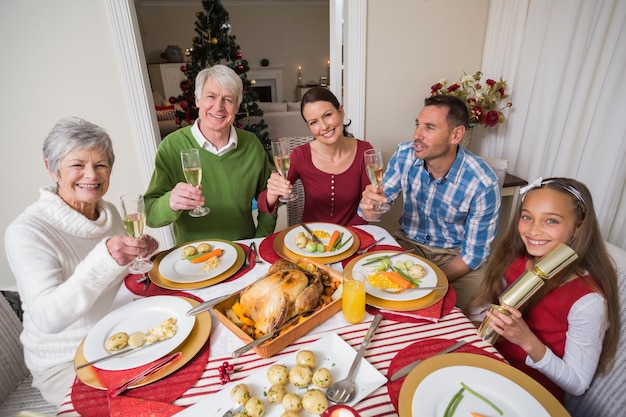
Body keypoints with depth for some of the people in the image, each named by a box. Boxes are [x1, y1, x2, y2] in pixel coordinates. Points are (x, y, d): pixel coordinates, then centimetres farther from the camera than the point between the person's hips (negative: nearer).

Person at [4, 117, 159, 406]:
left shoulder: (109, 211, 0)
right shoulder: (26, 231, -18)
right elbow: (47, 318, -27)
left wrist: (140, 253, -9)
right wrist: (105, 258, -41)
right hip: (67, 364, -5)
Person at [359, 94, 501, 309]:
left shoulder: (483, 184, -22)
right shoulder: (404, 155, -13)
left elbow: (475, 252, -12)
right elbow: (374, 212, -6)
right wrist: (369, 205, -30)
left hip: (455, 254, -1)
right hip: (407, 242, 2)